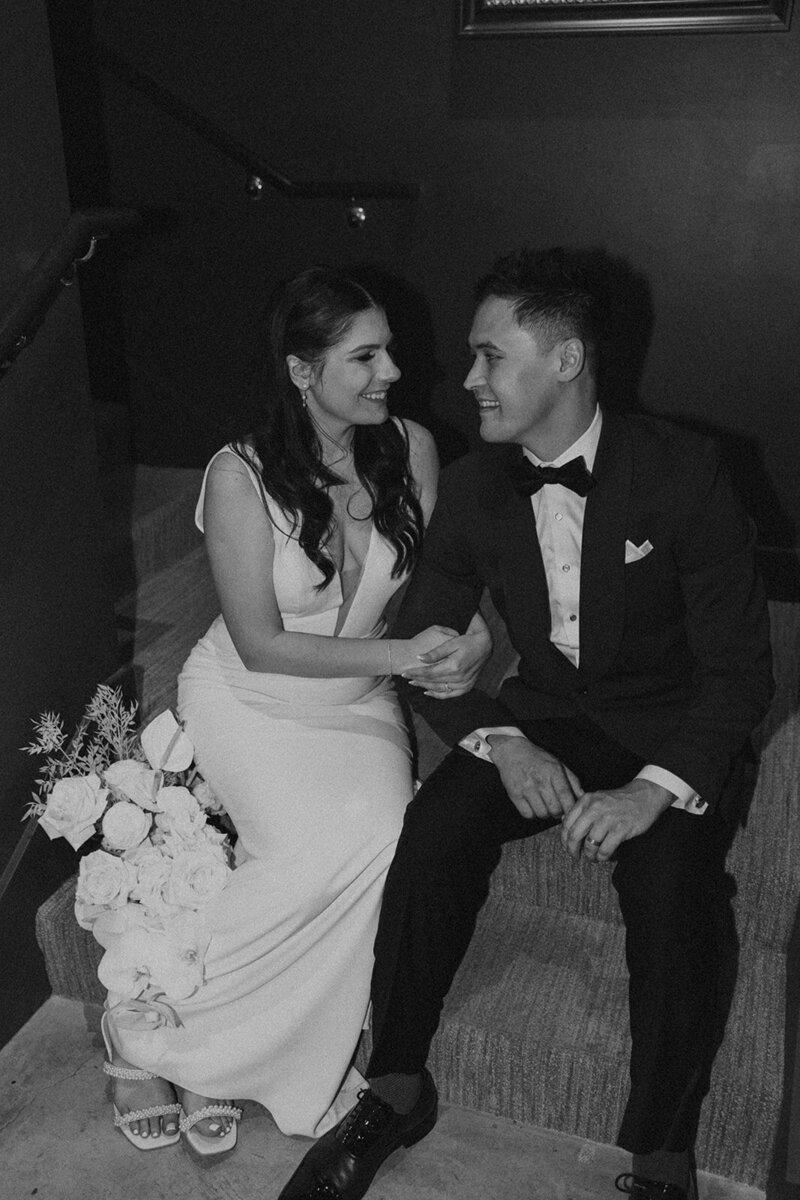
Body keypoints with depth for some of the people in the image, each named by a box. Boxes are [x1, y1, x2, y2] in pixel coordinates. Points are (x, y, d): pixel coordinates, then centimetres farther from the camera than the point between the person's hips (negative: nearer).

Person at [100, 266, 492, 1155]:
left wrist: (473, 635, -18)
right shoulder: (241, 476, -16)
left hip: (358, 703, 4)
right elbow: (260, 644, -17)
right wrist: (399, 654, -24)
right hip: (248, 700, -4)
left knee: (383, 840, -24)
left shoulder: (411, 449, -4)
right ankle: (145, 1029, -1)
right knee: (324, 849, -27)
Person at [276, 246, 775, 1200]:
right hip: (539, 721, 3)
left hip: (665, 733, -2)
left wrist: (655, 787, -29)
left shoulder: (681, 470, -15)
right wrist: (502, 745, -16)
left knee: (667, 885, -30)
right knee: (432, 830, -24)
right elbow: (419, 644, 1)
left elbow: (740, 667, -14)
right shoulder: (472, 486, -4)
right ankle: (397, 1089, -5)